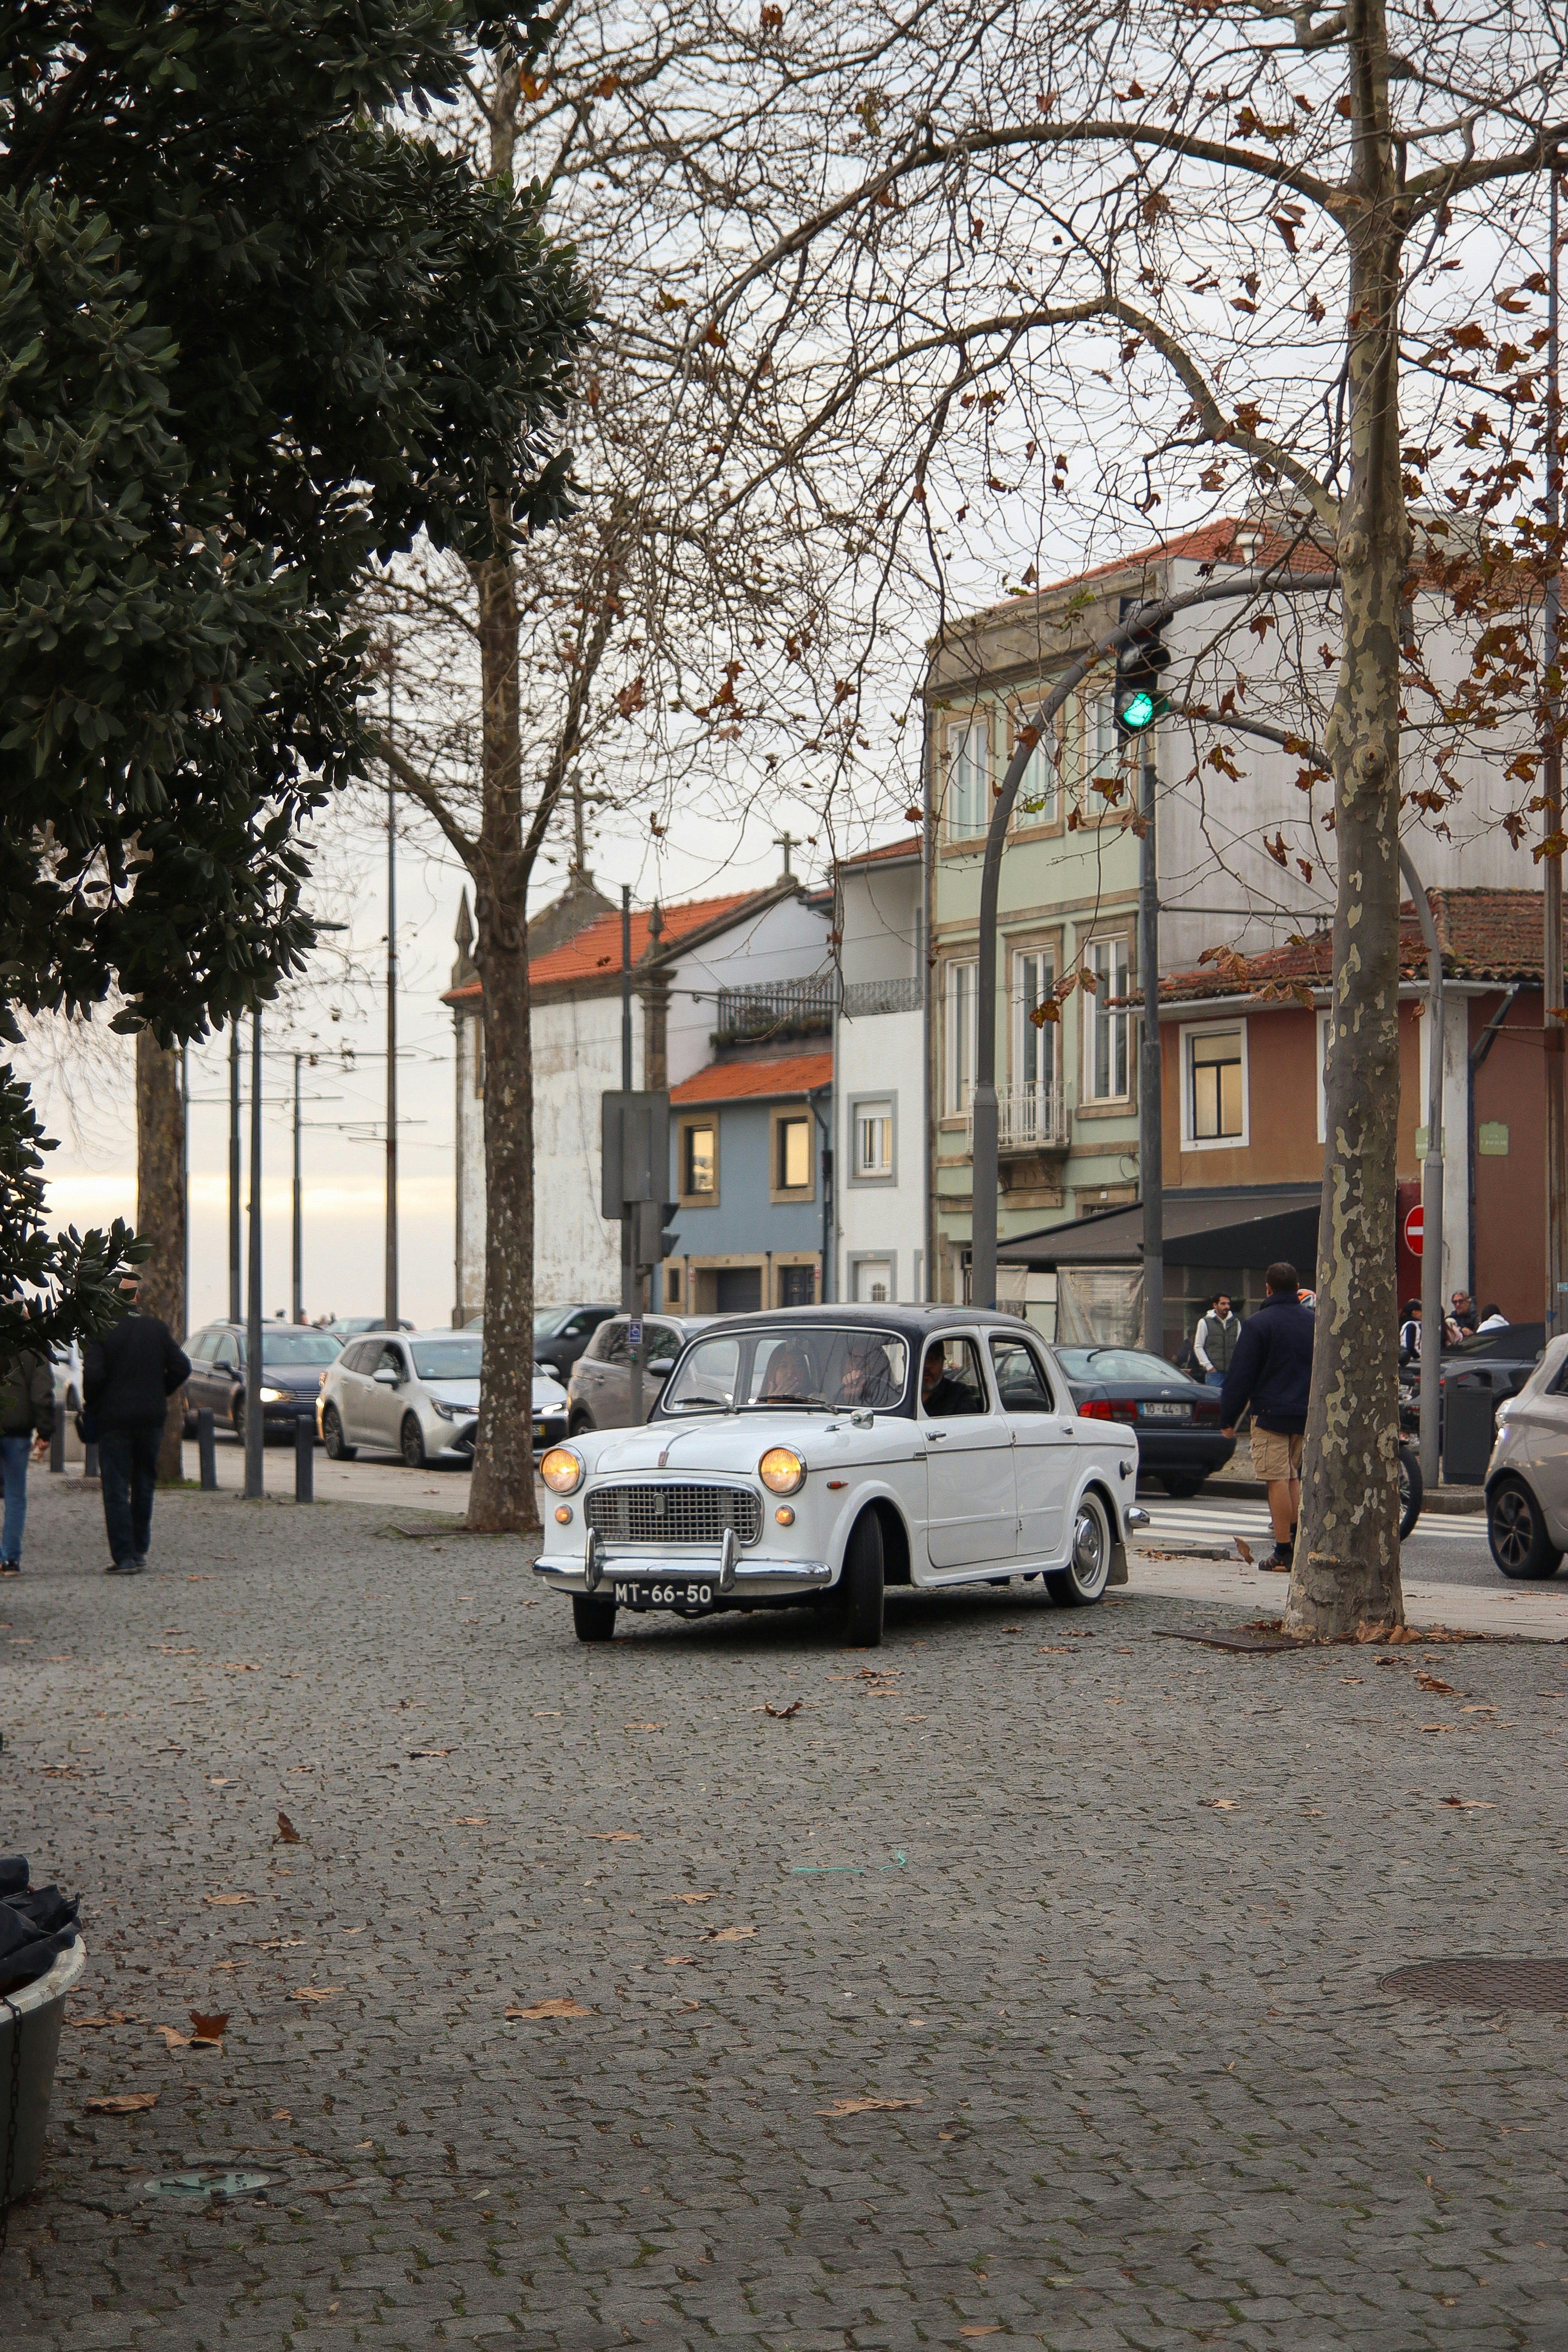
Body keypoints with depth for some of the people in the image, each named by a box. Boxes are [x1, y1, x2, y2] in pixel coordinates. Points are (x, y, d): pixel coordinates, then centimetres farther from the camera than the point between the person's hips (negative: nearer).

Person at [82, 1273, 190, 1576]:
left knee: (116, 1490, -1)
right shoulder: (157, 1329, 2)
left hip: (114, 1418, -4)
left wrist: (92, 1404, -1)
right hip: (151, 1418, 4)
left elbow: (93, 1374, -18)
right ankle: (139, 1550, 21)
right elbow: (181, 1367, 0)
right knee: (144, 1486, 16)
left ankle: (124, 1557, -7)